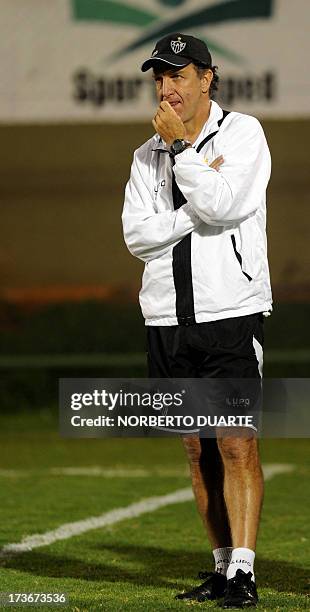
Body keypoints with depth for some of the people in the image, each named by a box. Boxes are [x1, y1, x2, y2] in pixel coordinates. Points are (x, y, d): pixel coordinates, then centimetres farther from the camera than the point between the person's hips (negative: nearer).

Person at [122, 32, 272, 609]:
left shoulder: (243, 133, -1)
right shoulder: (148, 155, 13)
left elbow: (221, 203, -18)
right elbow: (137, 235, 1)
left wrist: (179, 145, -10)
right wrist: (194, 210, -12)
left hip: (231, 312, -5)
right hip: (168, 318, 5)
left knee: (237, 446, -11)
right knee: (198, 451, 8)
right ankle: (222, 563, 15)